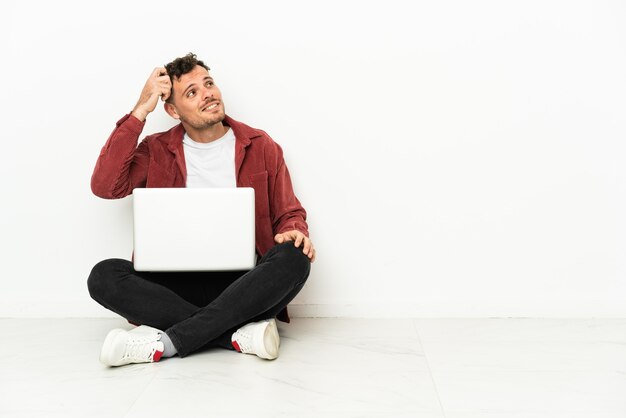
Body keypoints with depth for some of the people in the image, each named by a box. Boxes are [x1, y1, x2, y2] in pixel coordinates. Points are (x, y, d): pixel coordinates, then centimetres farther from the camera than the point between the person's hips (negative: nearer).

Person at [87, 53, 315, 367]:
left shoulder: (260, 146, 8)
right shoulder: (156, 150, 9)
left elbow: (289, 213, 12)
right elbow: (105, 186, -6)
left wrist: (295, 233, -14)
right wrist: (140, 111, -5)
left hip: (243, 284, 0)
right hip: (177, 285, 1)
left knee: (293, 258, -31)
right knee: (104, 276, -25)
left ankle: (165, 342, -30)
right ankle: (240, 335, -28)